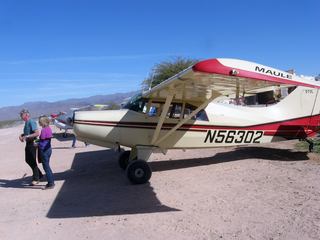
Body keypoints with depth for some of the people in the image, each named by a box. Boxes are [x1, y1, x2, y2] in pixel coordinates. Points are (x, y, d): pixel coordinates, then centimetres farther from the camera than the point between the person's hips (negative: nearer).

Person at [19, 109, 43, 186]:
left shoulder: (31, 122, -17)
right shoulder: (26, 123, 12)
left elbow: (37, 133, -27)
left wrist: (26, 136, -27)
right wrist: (21, 135, 7)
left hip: (32, 143, -10)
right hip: (28, 143, 10)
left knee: (33, 161, -1)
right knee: (28, 160, 16)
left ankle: (36, 179, 12)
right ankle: (39, 175, 29)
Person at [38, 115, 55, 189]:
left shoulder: (43, 130, -18)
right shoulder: (49, 128, 7)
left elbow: (42, 141, -18)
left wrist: (37, 144, -1)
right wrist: (38, 140, 12)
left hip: (44, 150, -9)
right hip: (49, 149, 9)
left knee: (46, 167, 0)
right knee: (47, 166, 18)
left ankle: (50, 184, 6)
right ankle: (51, 182, 25)